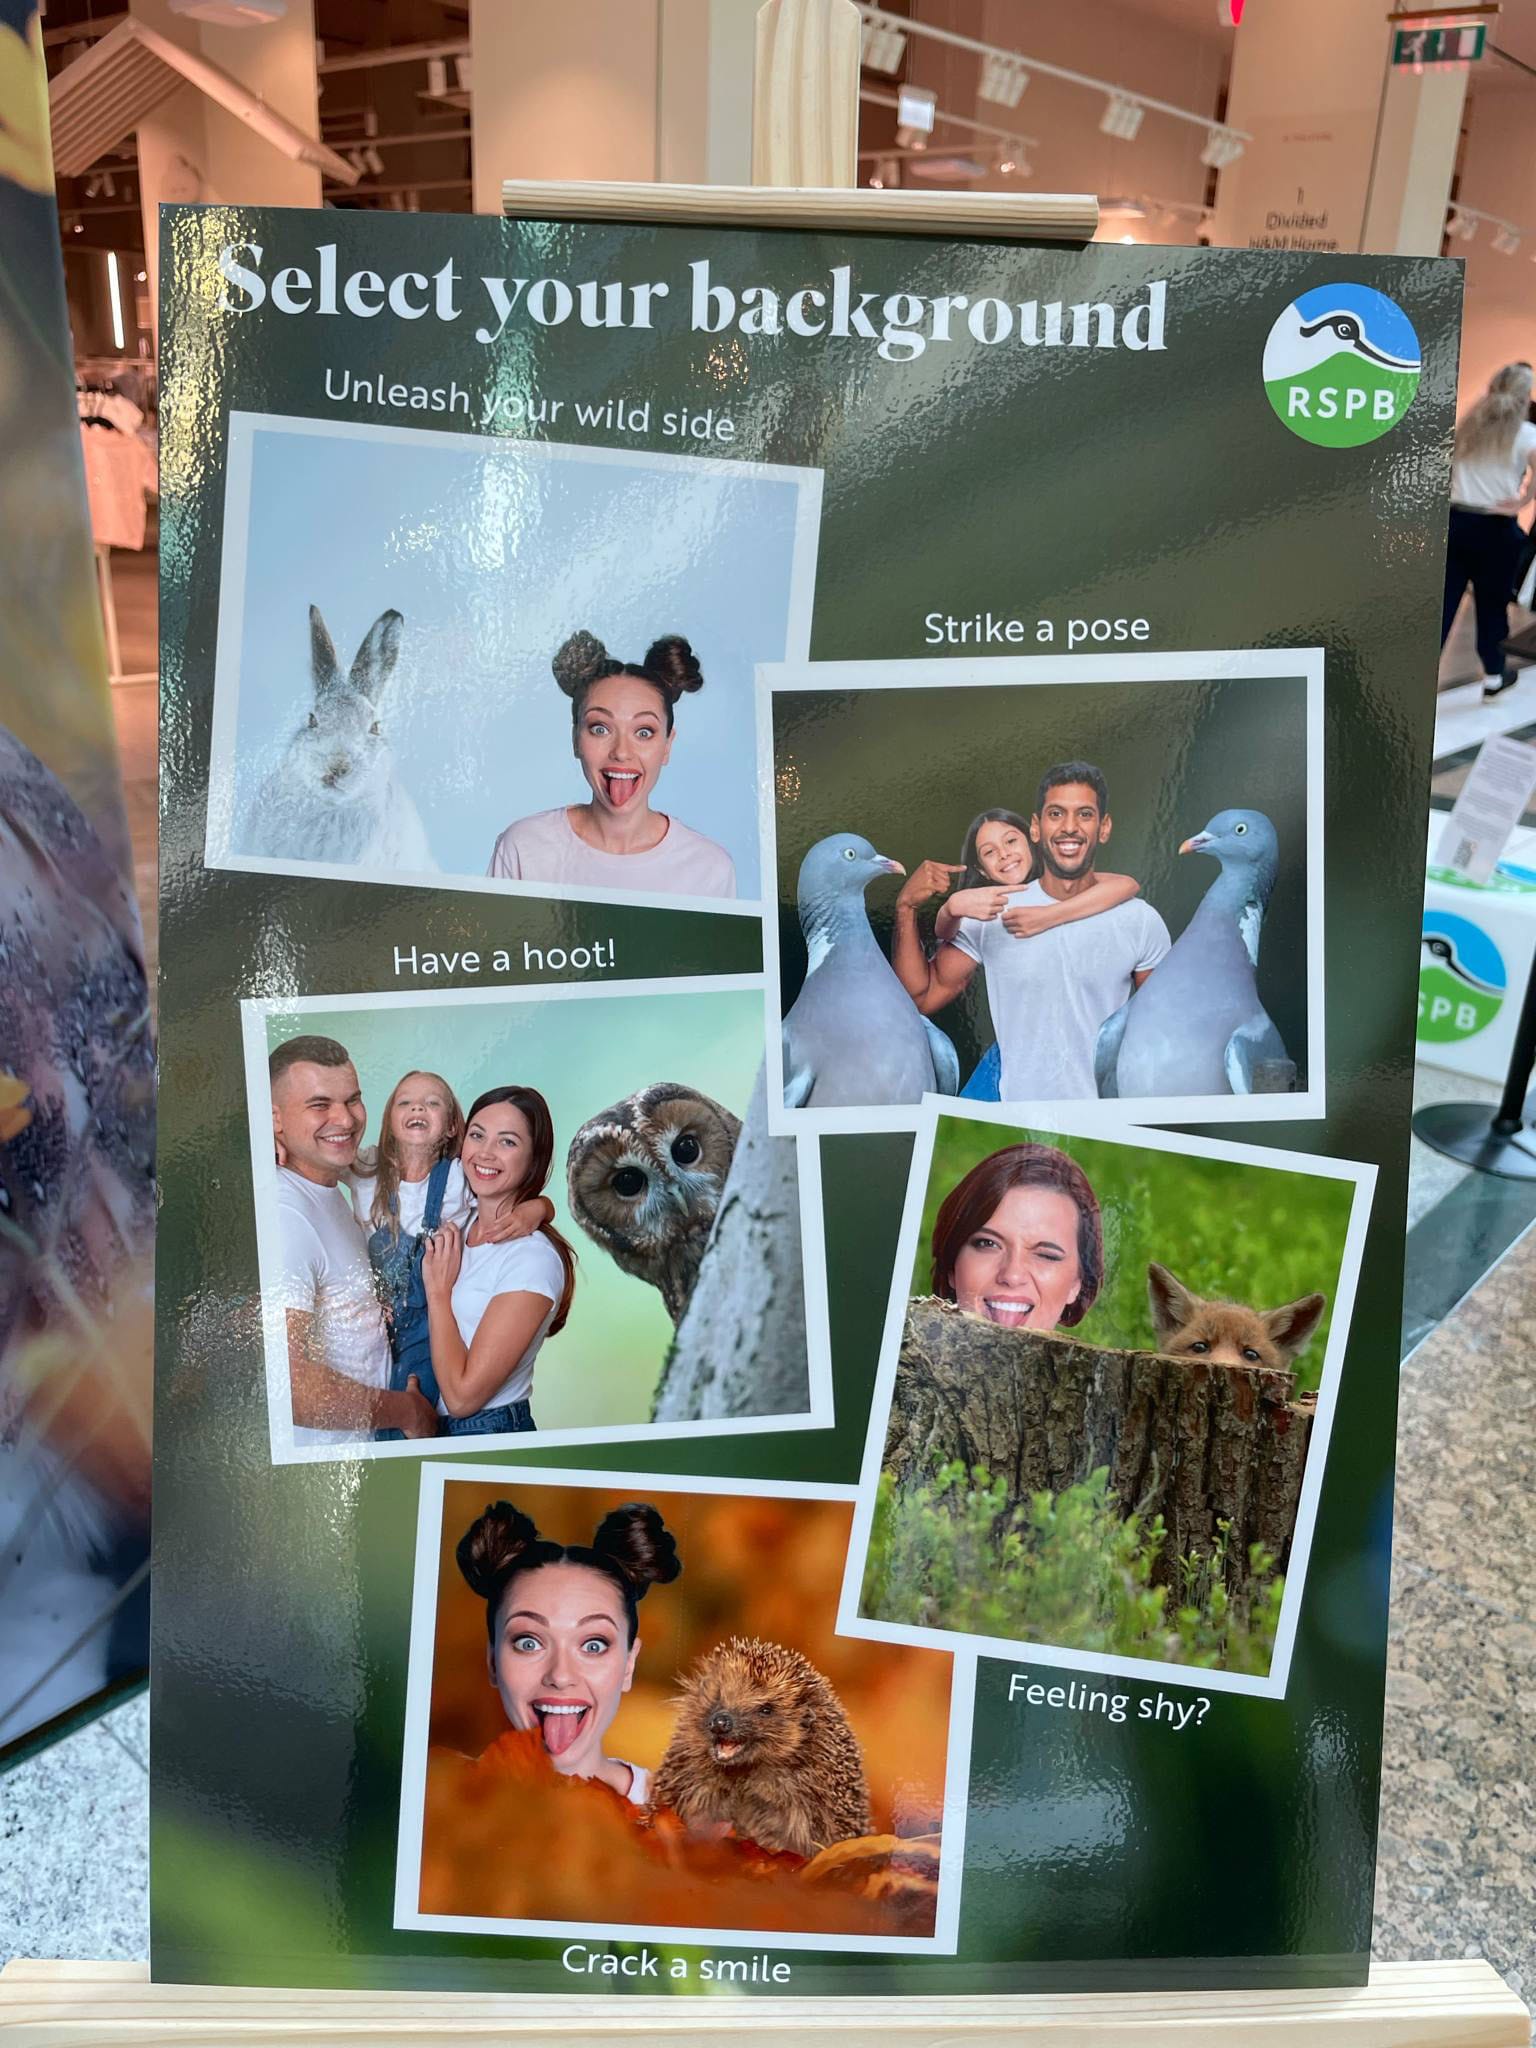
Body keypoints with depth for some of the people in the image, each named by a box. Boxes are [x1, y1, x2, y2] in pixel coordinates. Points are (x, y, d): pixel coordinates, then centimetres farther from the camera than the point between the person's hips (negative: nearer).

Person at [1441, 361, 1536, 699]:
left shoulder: (1467, 426, 10)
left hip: (1456, 522, 3)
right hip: (1497, 529, -3)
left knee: (1443, 601, 4)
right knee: (1492, 605, 11)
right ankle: (1493, 677, 24)